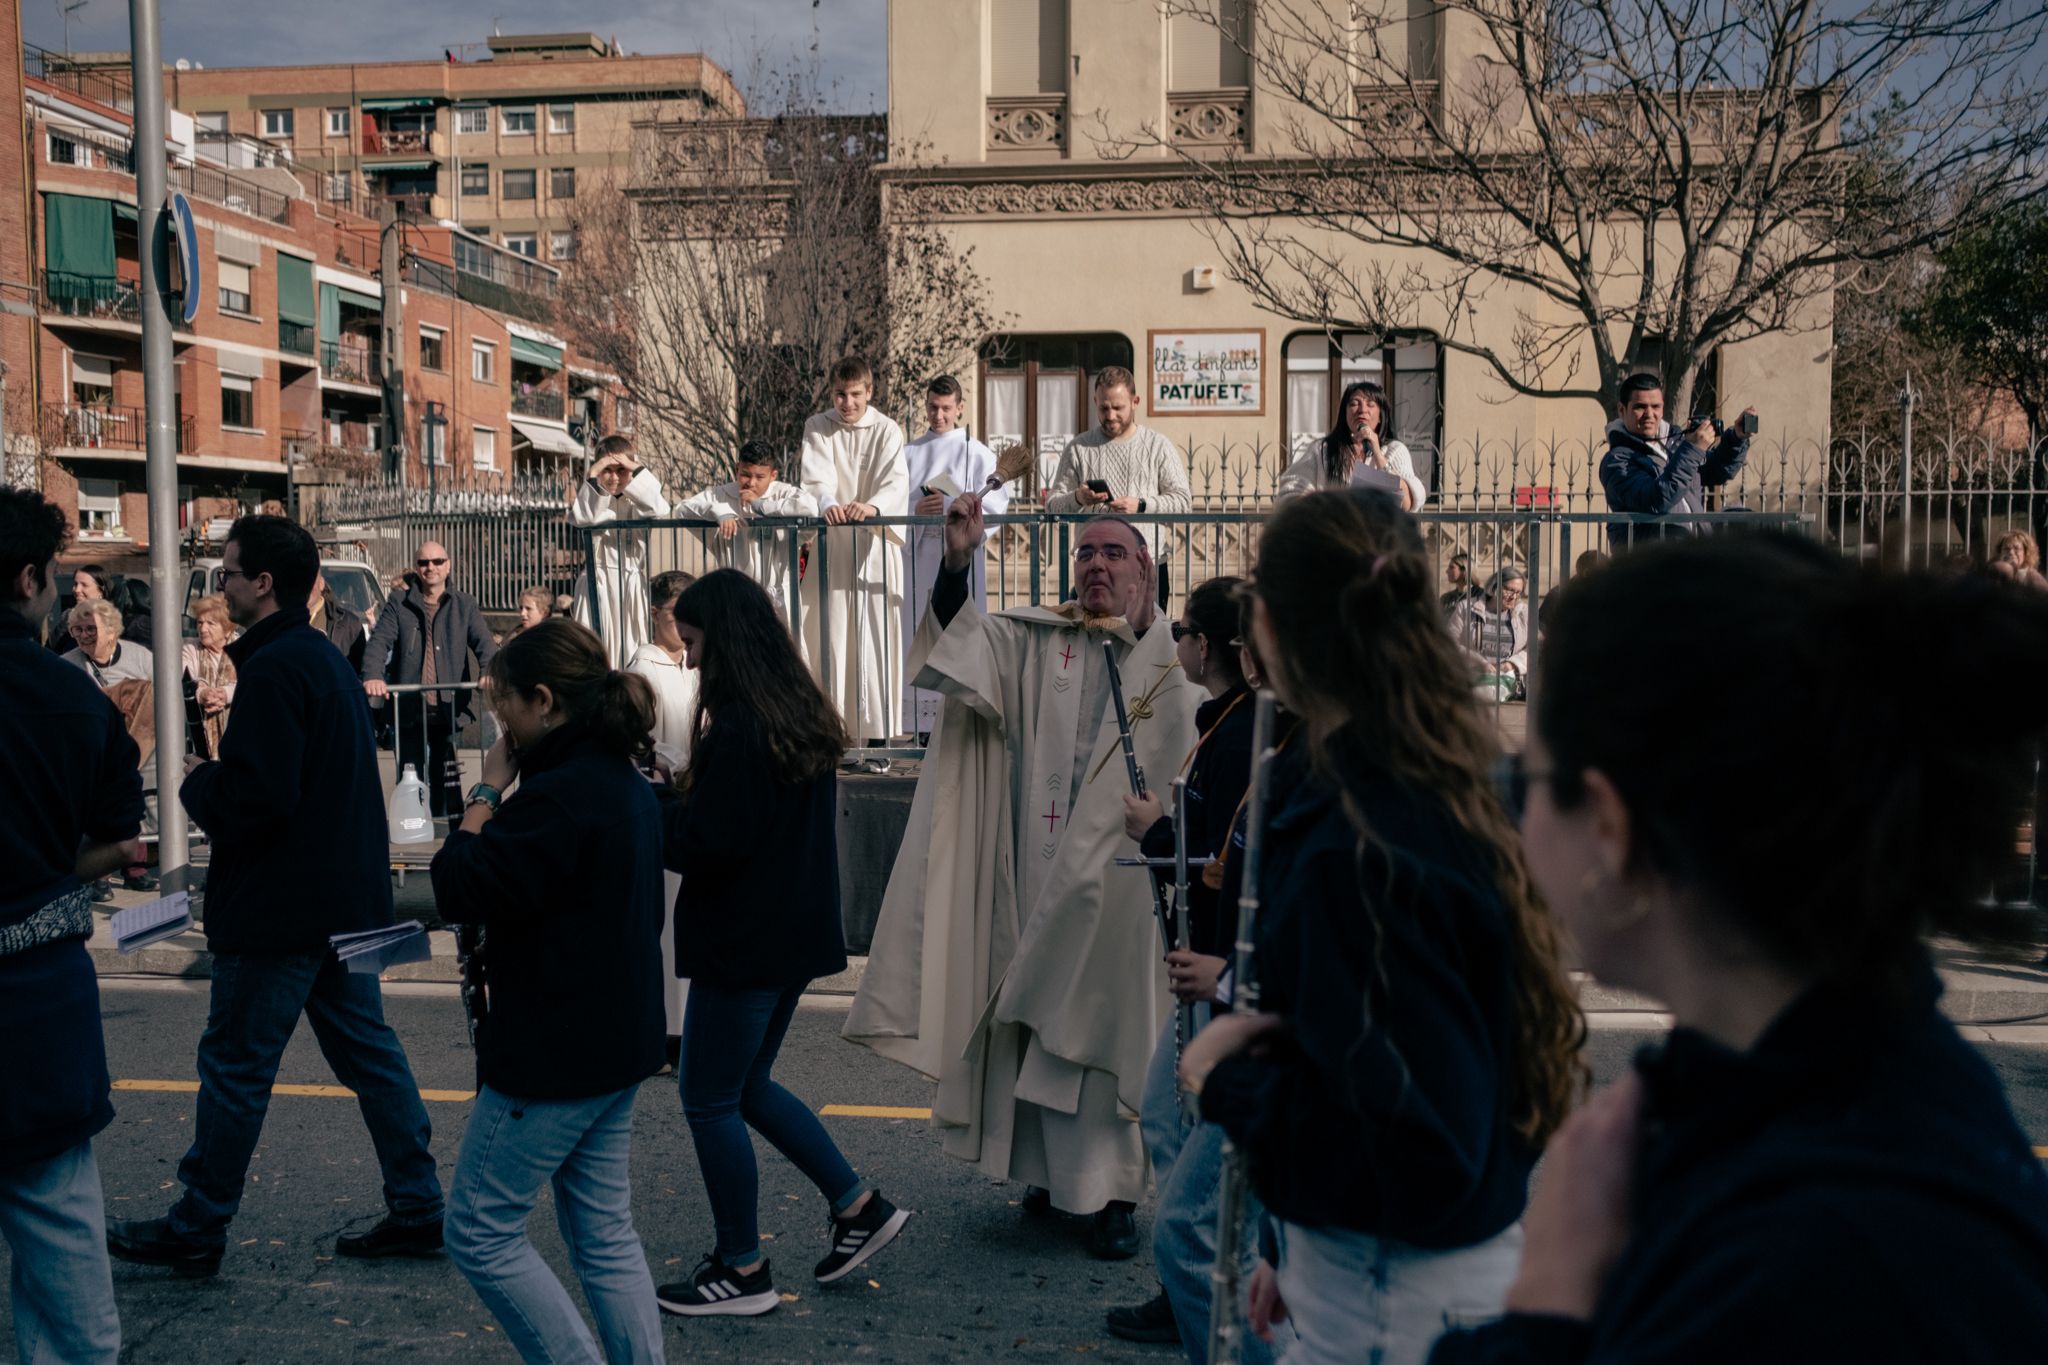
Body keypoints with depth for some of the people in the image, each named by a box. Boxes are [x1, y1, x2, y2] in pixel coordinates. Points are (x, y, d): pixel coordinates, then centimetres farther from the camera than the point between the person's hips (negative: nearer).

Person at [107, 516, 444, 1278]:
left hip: (279, 910, -9)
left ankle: (196, 1231, 17)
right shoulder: (328, 659, 13)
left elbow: (253, 798, -24)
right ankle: (416, 1208, 16)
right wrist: (218, 778, 14)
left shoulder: (273, 670, -18)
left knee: (234, 1067, 3)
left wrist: (197, 782, -6)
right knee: (367, 1049, 12)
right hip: (348, 898, 10)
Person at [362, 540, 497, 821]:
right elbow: (379, 642, -3)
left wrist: (489, 671, -26)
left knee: (447, 778, 5)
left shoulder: (465, 605, 9)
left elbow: (484, 642, -3)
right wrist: (373, 675, -24)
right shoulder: (399, 603, 8)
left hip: (449, 707, 0)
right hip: (409, 708, 0)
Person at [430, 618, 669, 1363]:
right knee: (606, 1234, 16)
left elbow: (459, 888, -20)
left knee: (480, 1232, 5)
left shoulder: (559, 795, -22)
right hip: (618, 1043, 9)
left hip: (552, 1053, -9)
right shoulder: (627, 783, 8)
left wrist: (487, 791, -10)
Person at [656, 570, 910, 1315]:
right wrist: (677, 797, 9)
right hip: (796, 933, 9)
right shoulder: (800, 716, 8)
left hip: (744, 942, -9)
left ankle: (742, 1270, 16)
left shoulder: (738, 727, -20)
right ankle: (859, 1205, 24)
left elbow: (708, 842, -22)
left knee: (710, 1099, 5)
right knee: (746, 1086, 22)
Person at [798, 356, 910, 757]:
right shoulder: (817, 428, 7)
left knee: (876, 640, -5)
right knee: (828, 639, -2)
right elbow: (817, 476, -10)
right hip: (830, 548, 1)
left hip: (875, 547, -1)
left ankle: (877, 739, -2)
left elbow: (897, 481, -13)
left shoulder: (887, 430, 3)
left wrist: (872, 506, -35)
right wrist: (826, 503, -33)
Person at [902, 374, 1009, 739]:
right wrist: (915, 510, -10)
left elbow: (995, 505, -3)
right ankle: (925, 723, 2)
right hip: (920, 556, 2)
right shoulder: (909, 454, 13)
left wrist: (951, 506, -15)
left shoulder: (978, 454, 6)